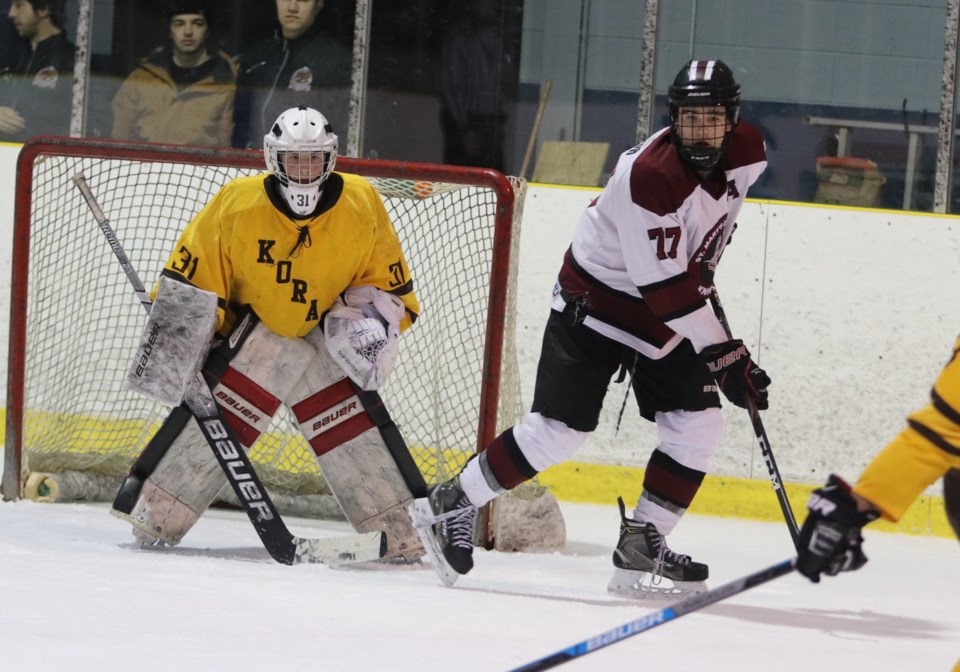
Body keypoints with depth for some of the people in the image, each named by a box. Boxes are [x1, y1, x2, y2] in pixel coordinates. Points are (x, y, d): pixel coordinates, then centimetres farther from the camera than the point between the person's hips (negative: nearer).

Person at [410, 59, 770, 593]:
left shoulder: (747, 153, -9)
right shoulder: (652, 176, -32)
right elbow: (664, 287, -32)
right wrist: (723, 355, -31)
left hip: (669, 311, 7)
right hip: (597, 299, -7)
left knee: (698, 428, -3)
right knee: (559, 428, -9)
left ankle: (641, 548, 5)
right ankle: (451, 507, 6)